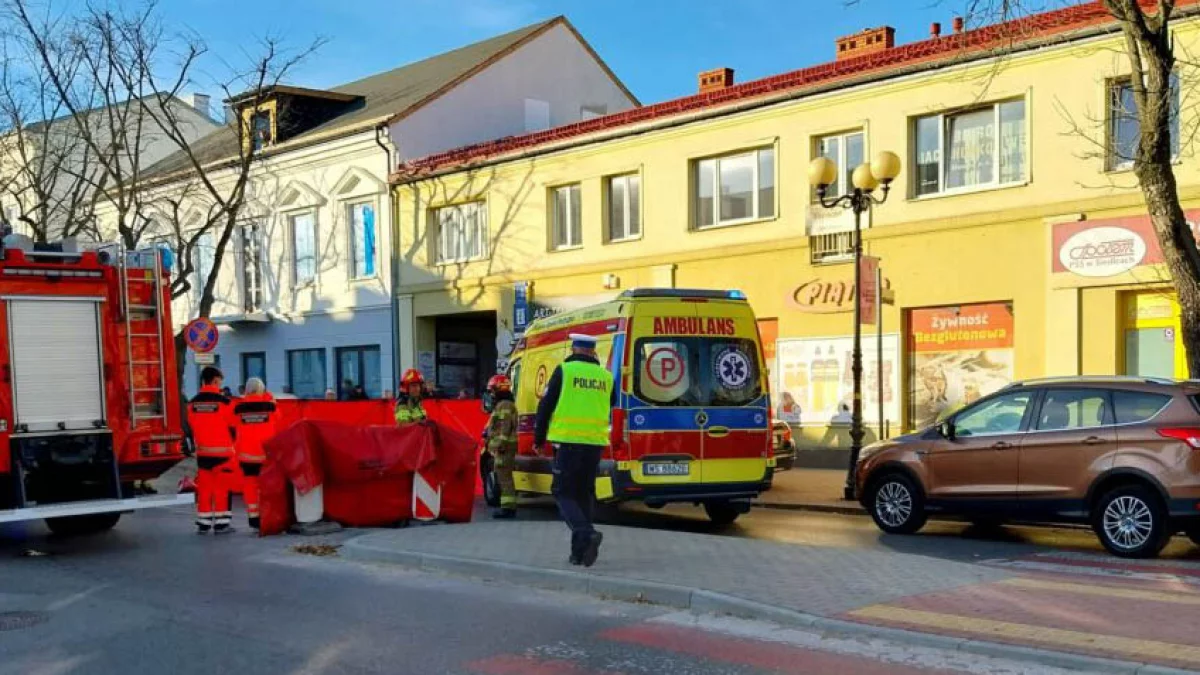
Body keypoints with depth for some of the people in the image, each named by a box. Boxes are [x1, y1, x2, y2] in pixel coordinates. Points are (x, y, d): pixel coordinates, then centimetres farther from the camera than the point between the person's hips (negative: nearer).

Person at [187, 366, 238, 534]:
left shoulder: (193, 403, 3)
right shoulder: (224, 402, -12)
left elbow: (190, 426, 10)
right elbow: (233, 426, -4)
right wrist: (230, 441, 16)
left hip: (202, 451, 5)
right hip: (222, 451, -5)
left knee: (204, 488, 10)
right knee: (222, 488, 1)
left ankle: (203, 524, 14)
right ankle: (221, 523, 1)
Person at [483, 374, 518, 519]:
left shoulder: (504, 405, -14)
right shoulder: (501, 405, 21)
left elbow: (505, 428, -23)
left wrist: (500, 445, -26)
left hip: (504, 448, -11)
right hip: (503, 447, 11)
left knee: (504, 476, -11)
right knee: (504, 476, 14)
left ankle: (508, 507, -13)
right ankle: (508, 506, 19)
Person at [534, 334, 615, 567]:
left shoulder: (564, 370, -2)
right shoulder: (606, 376, 10)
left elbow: (546, 405, 0)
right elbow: (611, 410, 18)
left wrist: (539, 439, 9)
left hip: (568, 442, -4)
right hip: (595, 443, 4)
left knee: (564, 493, 2)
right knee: (584, 494, 13)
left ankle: (587, 534, -21)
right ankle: (579, 551, 12)